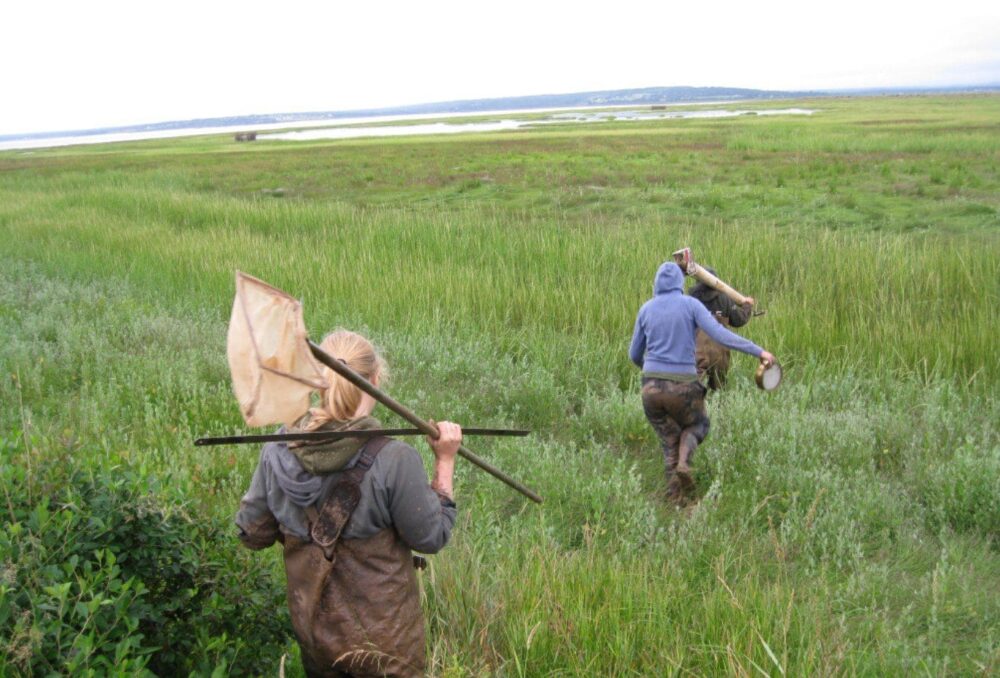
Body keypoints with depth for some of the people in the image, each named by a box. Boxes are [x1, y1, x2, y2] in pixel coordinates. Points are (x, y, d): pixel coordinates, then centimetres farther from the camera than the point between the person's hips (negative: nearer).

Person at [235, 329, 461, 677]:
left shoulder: (277, 453, -12)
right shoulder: (393, 459, -25)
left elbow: (252, 534, -1)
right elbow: (432, 537, -13)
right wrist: (445, 463, -7)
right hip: (383, 637, -4)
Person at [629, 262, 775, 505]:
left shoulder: (646, 309, 7)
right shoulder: (690, 304, -3)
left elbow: (635, 354, 13)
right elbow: (720, 334, -14)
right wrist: (758, 351, -13)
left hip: (651, 386, 3)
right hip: (682, 386, -2)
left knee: (670, 442, 19)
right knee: (698, 426, 26)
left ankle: (677, 499, 11)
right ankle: (683, 464, -2)